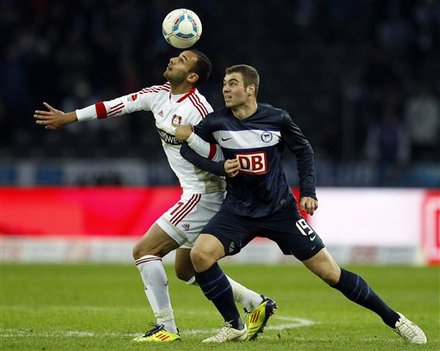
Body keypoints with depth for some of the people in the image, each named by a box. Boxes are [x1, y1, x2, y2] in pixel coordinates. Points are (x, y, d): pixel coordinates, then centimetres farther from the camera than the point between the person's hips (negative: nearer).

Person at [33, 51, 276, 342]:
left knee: (144, 250, -9)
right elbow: (118, 105, 12)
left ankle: (166, 328, -6)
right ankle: (256, 303, 19)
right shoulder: (159, 95, 6)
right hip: (197, 195, 9)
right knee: (186, 270, 17)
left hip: (202, 194, -9)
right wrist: (68, 118, 16)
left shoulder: (198, 109, -19)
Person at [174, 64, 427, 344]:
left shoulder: (277, 119, -10)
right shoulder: (217, 122, -8)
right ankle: (234, 326, -6)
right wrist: (219, 168, -13)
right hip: (238, 211, 2)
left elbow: (304, 150, 5)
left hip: (280, 210, -2)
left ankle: (393, 319, 12)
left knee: (330, 272, -3)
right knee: (200, 254, -22)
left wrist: (308, 191, -5)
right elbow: (187, 148, 4)